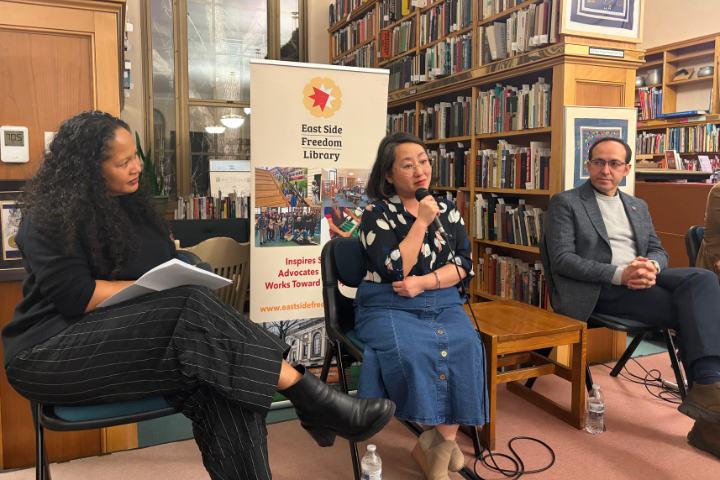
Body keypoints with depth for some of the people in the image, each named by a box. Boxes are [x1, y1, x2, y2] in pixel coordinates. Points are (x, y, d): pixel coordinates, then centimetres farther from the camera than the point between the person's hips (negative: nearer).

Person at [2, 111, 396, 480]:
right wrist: (155, 286, -12)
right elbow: (76, 296, -18)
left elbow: (168, 263, 20)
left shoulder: (130, 203, 16)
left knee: (221, 382, -27)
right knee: (194, 310, -32)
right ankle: (312, 400, -31)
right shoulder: (49, 217, -7)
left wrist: (182, 274, -3)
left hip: (131, 335, 7)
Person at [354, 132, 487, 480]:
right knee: (409, 351, -32)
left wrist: (423, 282, -12)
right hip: (389, 307, -3)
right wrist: (421, 223, -12)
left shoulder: (447, 211, 12)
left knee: (465, 346, -27)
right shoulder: (377, 214, -1)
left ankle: (441, 438, -12)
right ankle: (444, 437, -8)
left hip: (442, 304, 3)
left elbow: (464, 266, 5)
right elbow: (394, 272, -11)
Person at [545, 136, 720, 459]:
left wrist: (651, 266, -9)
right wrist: (620, 274, -18)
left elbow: (658, 251, 19)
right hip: (599, 289, -6)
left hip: (641, 278, 6)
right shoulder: (565, 203, 5)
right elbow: (562, 259, -7)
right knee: (692, 310, -24)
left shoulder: (638, 207, 25)